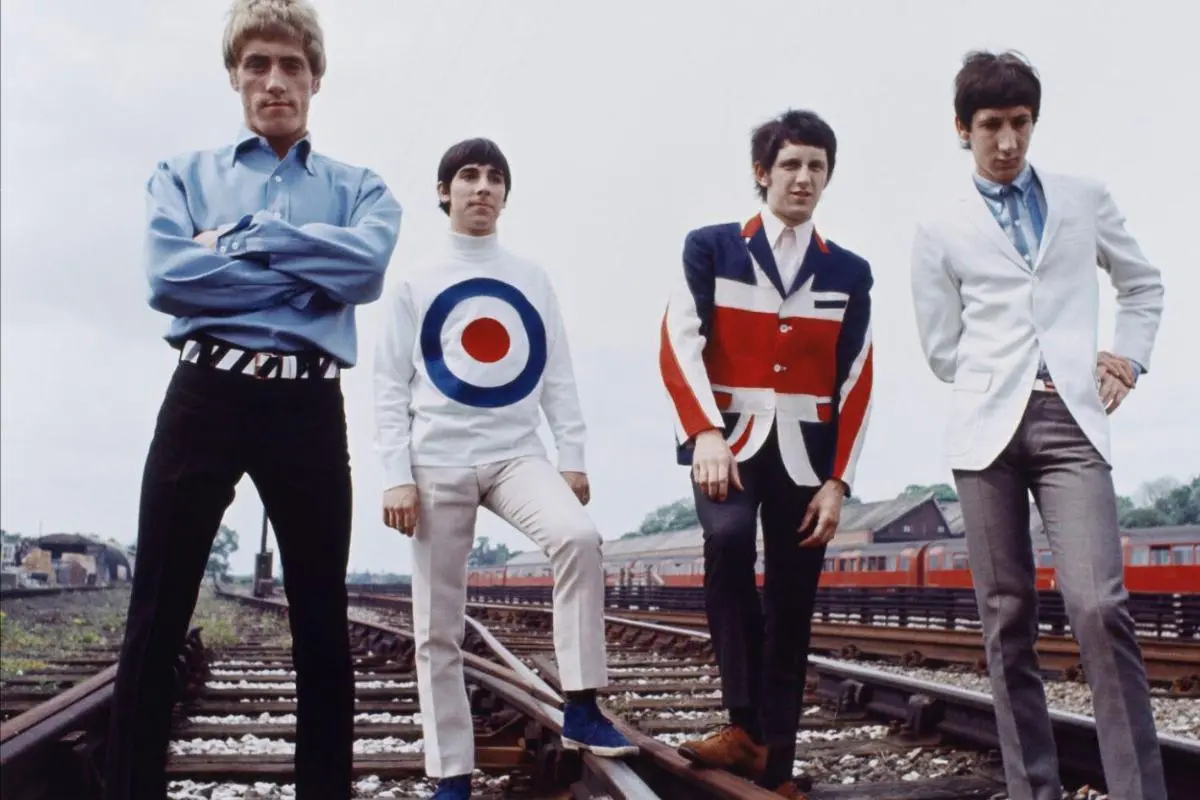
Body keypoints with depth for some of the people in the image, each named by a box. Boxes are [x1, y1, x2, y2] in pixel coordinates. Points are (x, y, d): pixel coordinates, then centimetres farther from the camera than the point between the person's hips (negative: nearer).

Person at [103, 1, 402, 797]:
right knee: (158, 615, -1)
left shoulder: (359, 188, 14)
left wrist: (240, 239, -7)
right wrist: (307, 275, -6)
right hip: (205, 397, 0)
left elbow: (366, 265, -9)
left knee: (321, 617, 7)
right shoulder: (184, 174, 13)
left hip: (310, 409, 1)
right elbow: (167, 275, -6)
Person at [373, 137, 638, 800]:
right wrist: (396, 476, -7)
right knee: (439, 628, -1)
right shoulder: (415, 284, 7)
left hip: (516, 454, 1)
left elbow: (557, 378, 11)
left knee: (579, 537, -29)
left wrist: (572, 458, 1)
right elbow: (391, 387, 3)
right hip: (438, 464, -1)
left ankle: (580, 708, -21)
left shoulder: (532, 280, 13)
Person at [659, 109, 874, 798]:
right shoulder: (710, 249, 2)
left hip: (804, 452, 3)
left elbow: (856, 386, 5)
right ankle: (745, 726, -22)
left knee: (793, 610, 2)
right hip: (728, 439, -2)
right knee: (728, 541, -31)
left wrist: (837, 483, -2)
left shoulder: (850, 273, 8)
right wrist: (705, 433, -24)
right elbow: (680, 345, -9)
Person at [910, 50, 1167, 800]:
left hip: (1071, 421, 0)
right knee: (1008, 619, 2)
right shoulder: (941, 232, 9)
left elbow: (1144, 286, 24)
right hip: (989, 427, 1)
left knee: (1099, 607, -16)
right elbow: (943, 350, 10)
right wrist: (1011, 378, 0)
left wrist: (1129, 359, 9)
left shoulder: (1086, 200, 12)